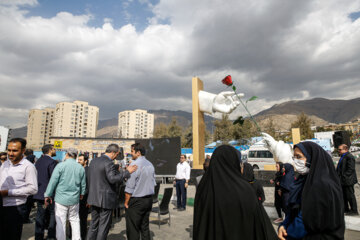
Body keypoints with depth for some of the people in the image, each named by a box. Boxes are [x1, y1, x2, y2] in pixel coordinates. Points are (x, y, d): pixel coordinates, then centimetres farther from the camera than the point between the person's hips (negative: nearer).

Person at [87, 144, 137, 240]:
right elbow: (112, 179, -29)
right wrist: (127, 172, -23)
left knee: (93, 224, 19)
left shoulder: (93, 161, 9)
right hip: (105, 199, -8)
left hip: (93, 198, 8)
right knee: (104, 226, 5)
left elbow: (89, 179, 15)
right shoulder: (109, 163, -18)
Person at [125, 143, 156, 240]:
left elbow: (130, 187, -16)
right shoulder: (150, 165, 8)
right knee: (145, 227, 17)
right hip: (149, 199, 8)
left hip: (136, 201, -7)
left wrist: (126, 203, -7)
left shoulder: (134, 164, -16)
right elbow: (153, 184, 13)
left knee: (132, 230, 3)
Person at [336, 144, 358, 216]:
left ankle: (354, 210, 11)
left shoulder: (349, 157, -17)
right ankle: (346, 209, 26)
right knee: (343, 195, 16)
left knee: (350, 196, 0)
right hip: (343, 181, 10)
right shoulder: (343, 157, 15)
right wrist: (338, 176, 14)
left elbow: (350, 169, -22)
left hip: (348, 180, -10)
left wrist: (343, 176, -23)